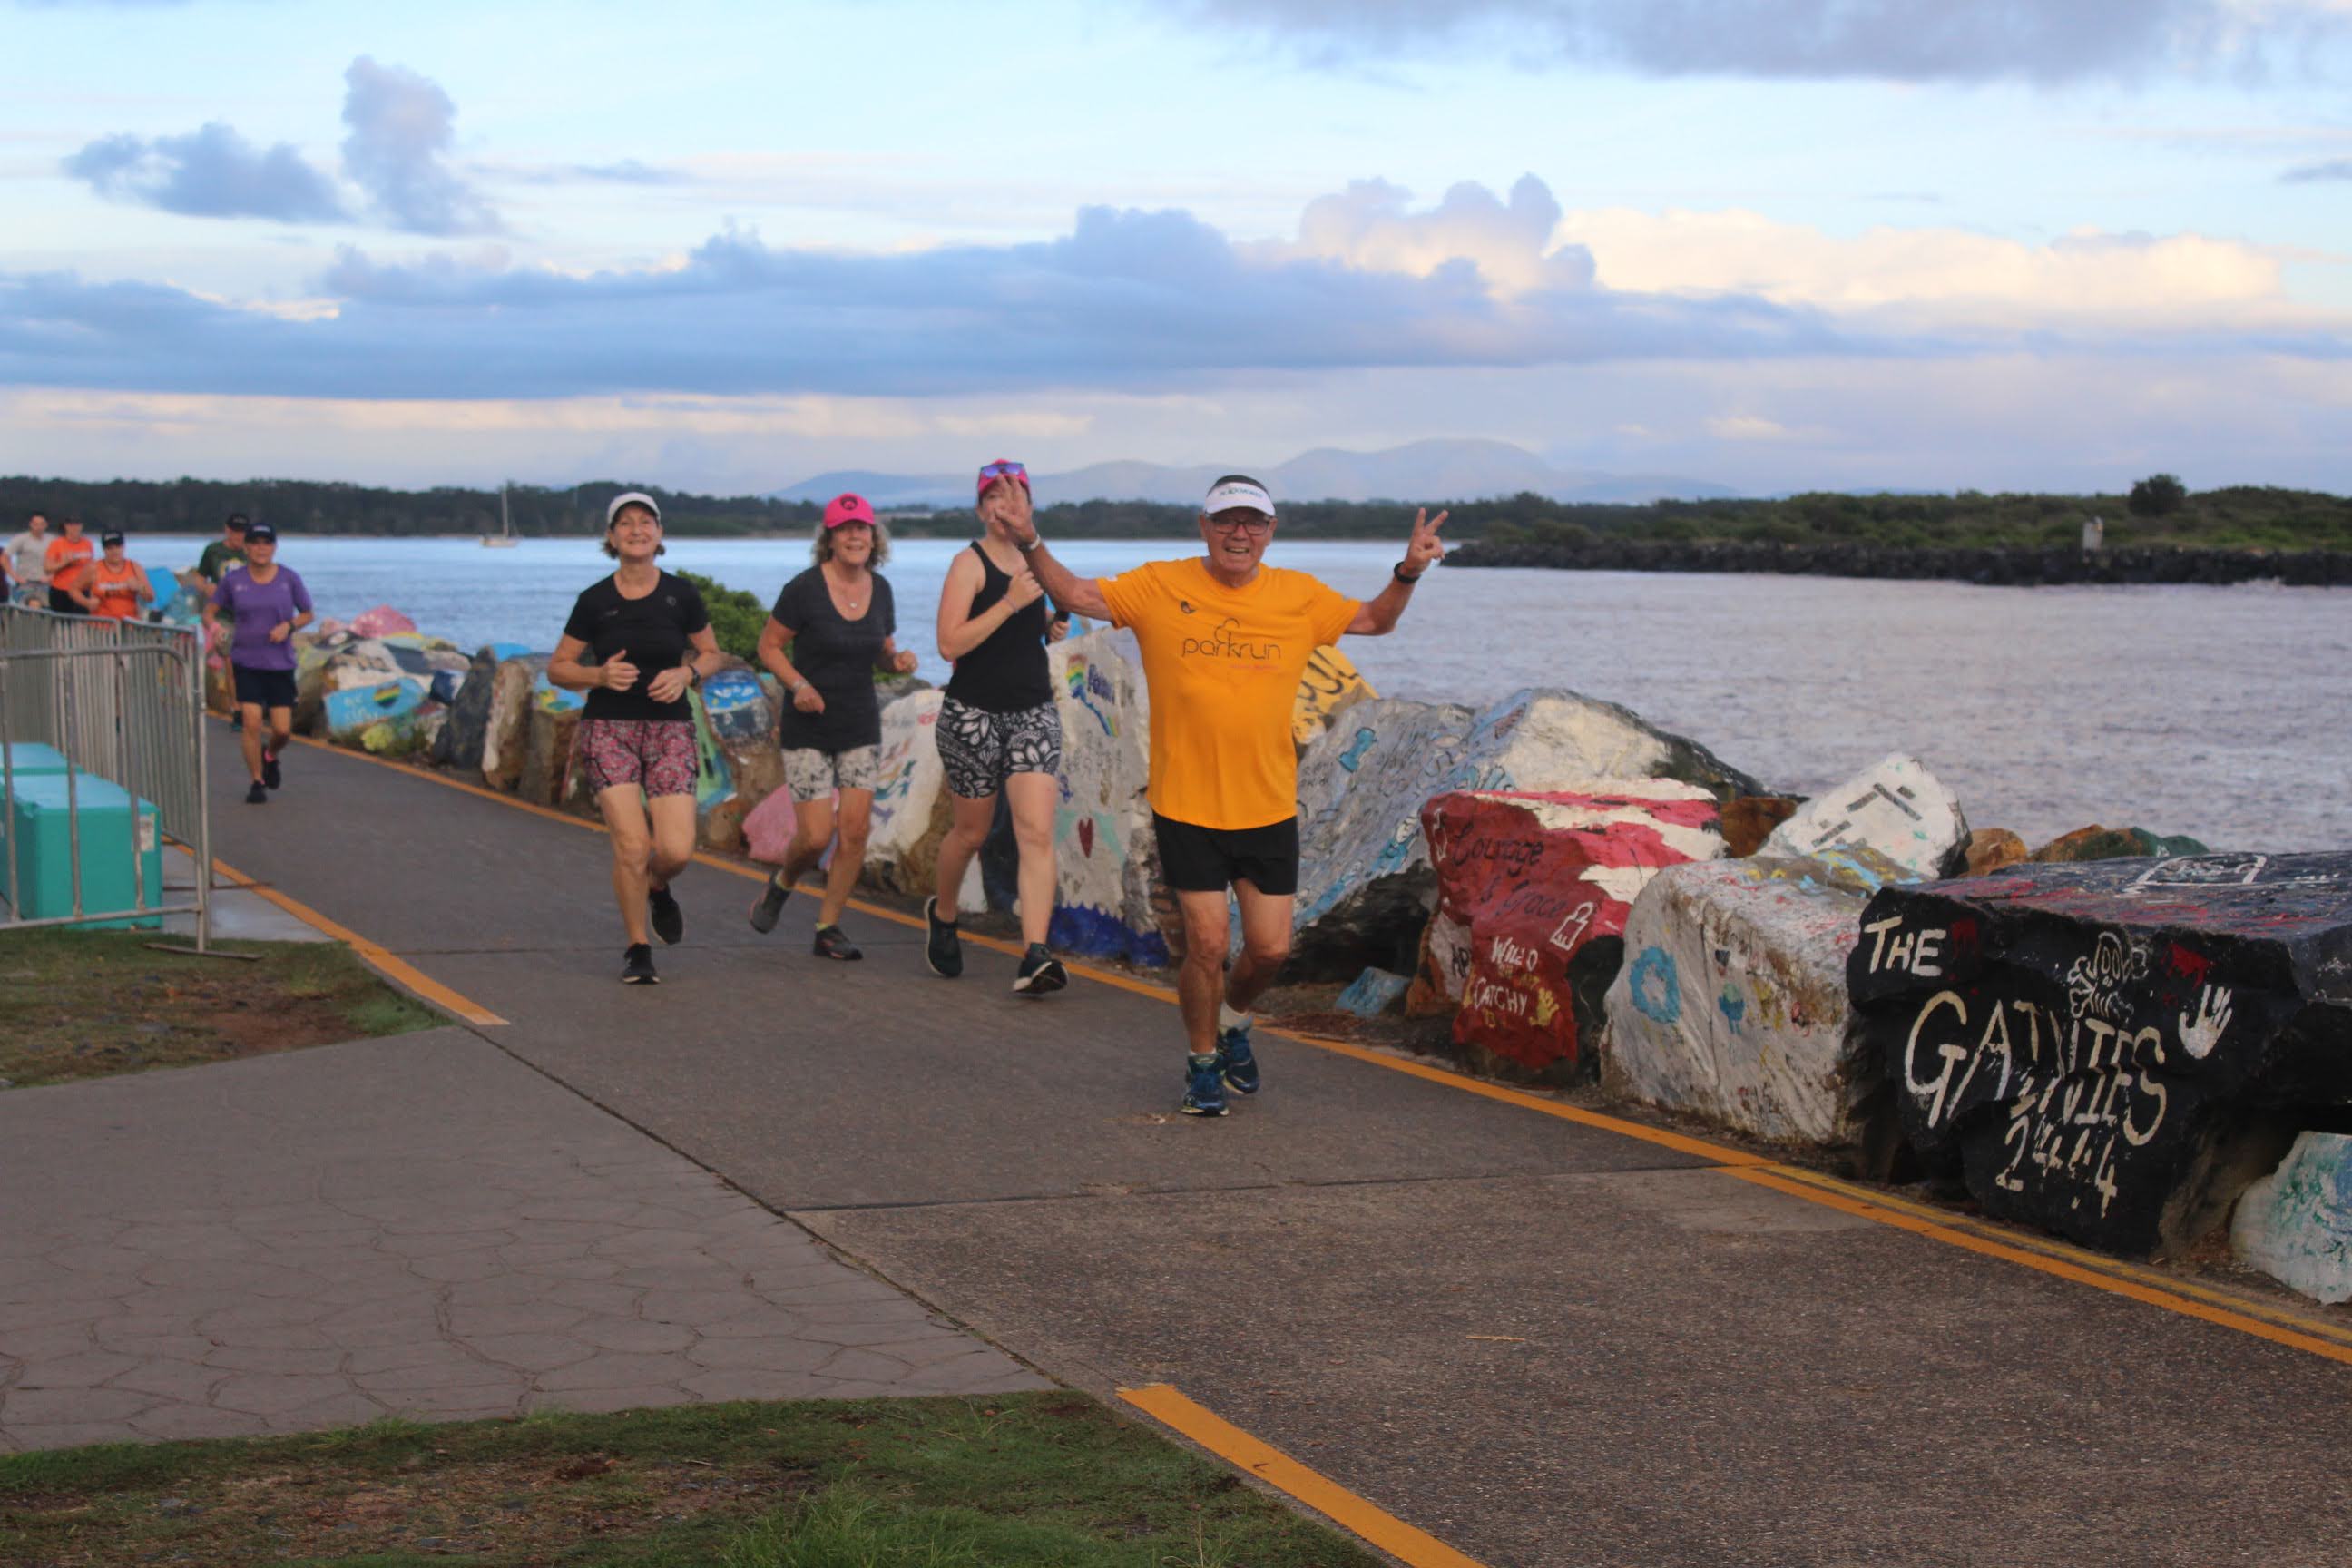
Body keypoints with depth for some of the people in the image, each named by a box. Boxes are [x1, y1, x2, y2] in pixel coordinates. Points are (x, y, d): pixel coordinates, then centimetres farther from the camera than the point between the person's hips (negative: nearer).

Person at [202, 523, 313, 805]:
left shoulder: (288, 578, 0)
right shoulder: (233, 579, 0)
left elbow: (307, 614, 9)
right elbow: (209, 611, 8)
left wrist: (289, 626, -11)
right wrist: (213, 627, -15)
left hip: (280, 663, 1)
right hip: (246, 663, -1)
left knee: (283, 730, -2)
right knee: (251, 722, -12)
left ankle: (271, 757, 34)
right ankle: (257, 783, 3)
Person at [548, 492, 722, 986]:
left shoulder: (681, 594, 0)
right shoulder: (595, 601, -2)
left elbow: (711, 654, 13)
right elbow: (557, 668, 5)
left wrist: (686, 673, -9)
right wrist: (601, 675, -14)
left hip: (669, 728, 1)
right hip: (609, 728, -1)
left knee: (677, 851, -11)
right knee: (631, 844, -14)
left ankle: (657, 888, 28)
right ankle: (637, 950, 5)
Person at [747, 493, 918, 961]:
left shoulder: (880, 589, 3)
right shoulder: (805, 588, -13)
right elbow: (768, 646, -5)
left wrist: (899, 660, -8)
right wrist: (798, 684, -20)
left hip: (861, 727, 4)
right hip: (808, 726, -4)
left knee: (855, 829, -5)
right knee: (816, 836, -8)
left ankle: (828, 928, 10)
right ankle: (781, 883, 26)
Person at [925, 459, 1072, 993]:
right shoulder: (970, 563, -9)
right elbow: (950, 644, -19)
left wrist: (1053, 627, 6)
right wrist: (1009, 603, -24)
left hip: (1034, 712, 4)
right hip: (973, 713, -4)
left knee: (1037, 832, -12)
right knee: (971, 832, 11)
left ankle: (1035, 956, -20)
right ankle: (942, 914, 41)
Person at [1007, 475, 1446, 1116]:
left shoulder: (1300, 596, 4)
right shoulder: (1161, 588, -3)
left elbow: (1374, 619, 15)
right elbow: (1076, 594, 1)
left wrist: (1408, 572, -2)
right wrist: (1032, 546, -14)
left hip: (1269, 808, 3)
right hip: (1186, 806, -2)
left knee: (1271, 948, 5)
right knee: (1206, 943, -4)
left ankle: (1233, 1019, 38)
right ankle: (1202, 1061, 19)